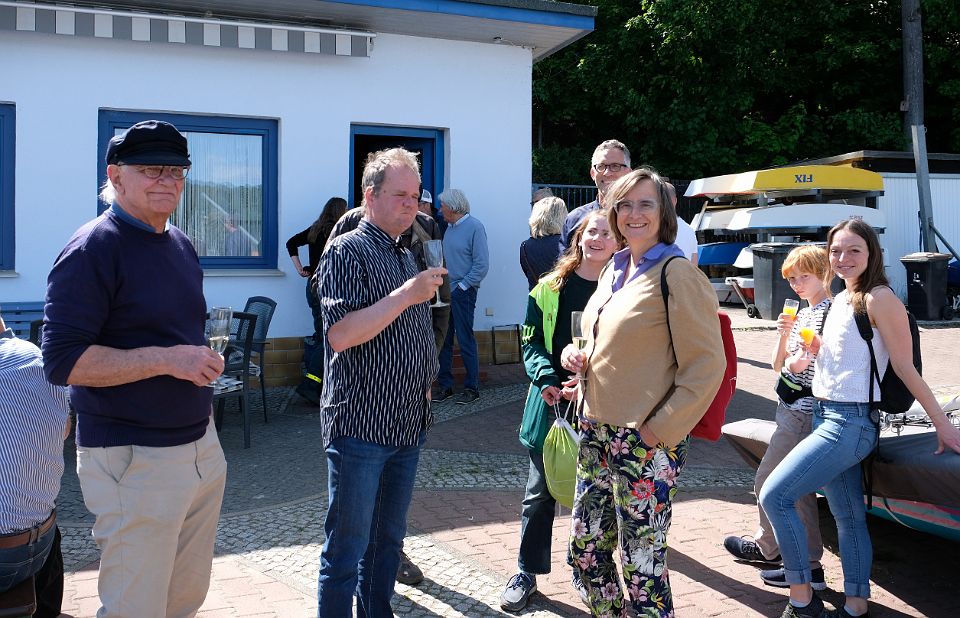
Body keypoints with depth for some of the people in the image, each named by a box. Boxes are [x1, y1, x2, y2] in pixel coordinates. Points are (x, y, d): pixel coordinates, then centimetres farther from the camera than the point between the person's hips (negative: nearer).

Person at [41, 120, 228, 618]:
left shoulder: (180, 244, 12)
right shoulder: (92, 249, -13)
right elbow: (61, 361, -20)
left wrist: (203, 360, 9)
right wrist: (166, 360, -23)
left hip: (201, 443, 8)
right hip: (133, 460, -7)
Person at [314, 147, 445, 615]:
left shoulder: (407, 257, 15)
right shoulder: (346, 251, -9)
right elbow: (340, 335, -22)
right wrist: (406, 295, -24)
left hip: (408, 425, 8)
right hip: (360, 426, -8)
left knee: (389, 539, 18)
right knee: (347, 549, 2)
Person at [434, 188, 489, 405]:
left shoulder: (474, 227, -10)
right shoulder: (450, 227, 13)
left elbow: (482, 264, -13)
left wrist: (462, 286, -12)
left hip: (463, 292, -7)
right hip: (446, 290, 7)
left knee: (465, 340, -2)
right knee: (443, 340, 8)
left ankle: (472, 387, 8)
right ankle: (445, 386, 17)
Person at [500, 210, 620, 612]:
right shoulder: (551, 287, 2)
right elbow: (532, 341, 3)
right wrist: (546, 378, -14)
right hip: (551, 401, 1)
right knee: (540, 492, 9)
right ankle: (527, 572, 22)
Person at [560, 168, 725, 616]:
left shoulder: (677, 274, -12)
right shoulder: (614, 271, 12)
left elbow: (706, 365, -14)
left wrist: (661, 429, -17)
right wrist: (575, 354, 4)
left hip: (645, 442, -8)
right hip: (597, 432, 8)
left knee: (642, 564, 2)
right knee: (586, 550, 15)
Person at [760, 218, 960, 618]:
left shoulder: (879, 299, -13)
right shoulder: (839, 301, 13)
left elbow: (905, 367, -12)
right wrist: (812, 344, 3)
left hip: (851, 421, -9)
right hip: (825, 416, 9)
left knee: (774, 495, -12)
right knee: (847, 516, 13)